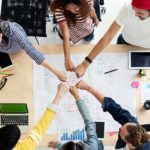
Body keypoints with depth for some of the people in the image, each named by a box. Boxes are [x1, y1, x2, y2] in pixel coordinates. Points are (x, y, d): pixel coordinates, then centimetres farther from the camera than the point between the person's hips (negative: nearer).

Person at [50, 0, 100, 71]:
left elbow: (91, 10, -16)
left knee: (89, 38, 28)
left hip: (85, 25, 1)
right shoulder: (59, 9, -47)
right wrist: (67, 59, -58)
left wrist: (95, 20, 8)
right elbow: (66, 36, -51)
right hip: (69, 26, -1)